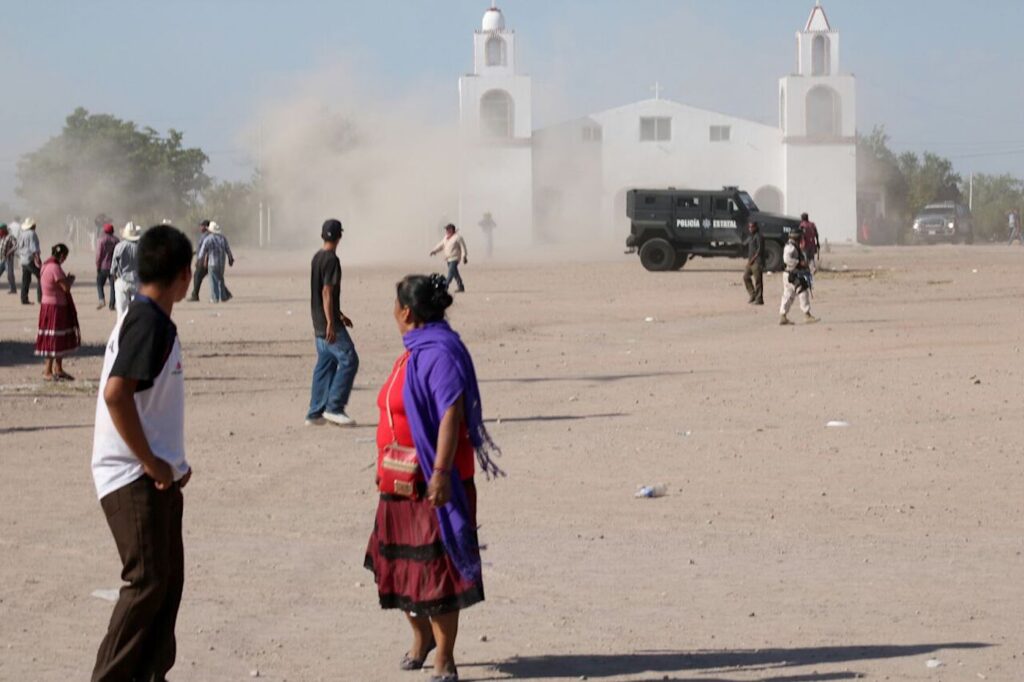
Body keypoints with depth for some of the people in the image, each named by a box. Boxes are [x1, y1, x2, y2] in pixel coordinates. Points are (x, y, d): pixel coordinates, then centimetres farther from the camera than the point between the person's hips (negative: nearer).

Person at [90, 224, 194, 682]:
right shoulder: (147, 322, -17)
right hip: (133, 477, -10)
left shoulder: (153, 320, 14)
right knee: (147, 582, -9)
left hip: (156, 474, 10)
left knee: (168, 577, 13)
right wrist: (151, 463, -21)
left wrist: (172, 463, 15)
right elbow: (116, 393, -27)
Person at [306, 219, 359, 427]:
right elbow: (327, 292, -21)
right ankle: (334, 408, -9)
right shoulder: (331, 260, -15)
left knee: (325, 365, 11)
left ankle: (315, 413, 11)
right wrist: (331, 323, -23)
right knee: (349, 360, -6)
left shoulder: (317, 258, 14)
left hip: (319, 323, 9)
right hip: (329, 323, -9)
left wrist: (339, 315, 31)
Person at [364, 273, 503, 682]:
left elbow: (451, 414, -25)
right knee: (398, 561, 16)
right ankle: (421, 637, 35)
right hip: (401, 484, 10)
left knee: (435, 569, -5)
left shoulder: (439, 353, -17)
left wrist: (441, 472, -30)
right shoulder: (415, 351, 13)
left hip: (432, 484, -10)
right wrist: (385, 468, 25)